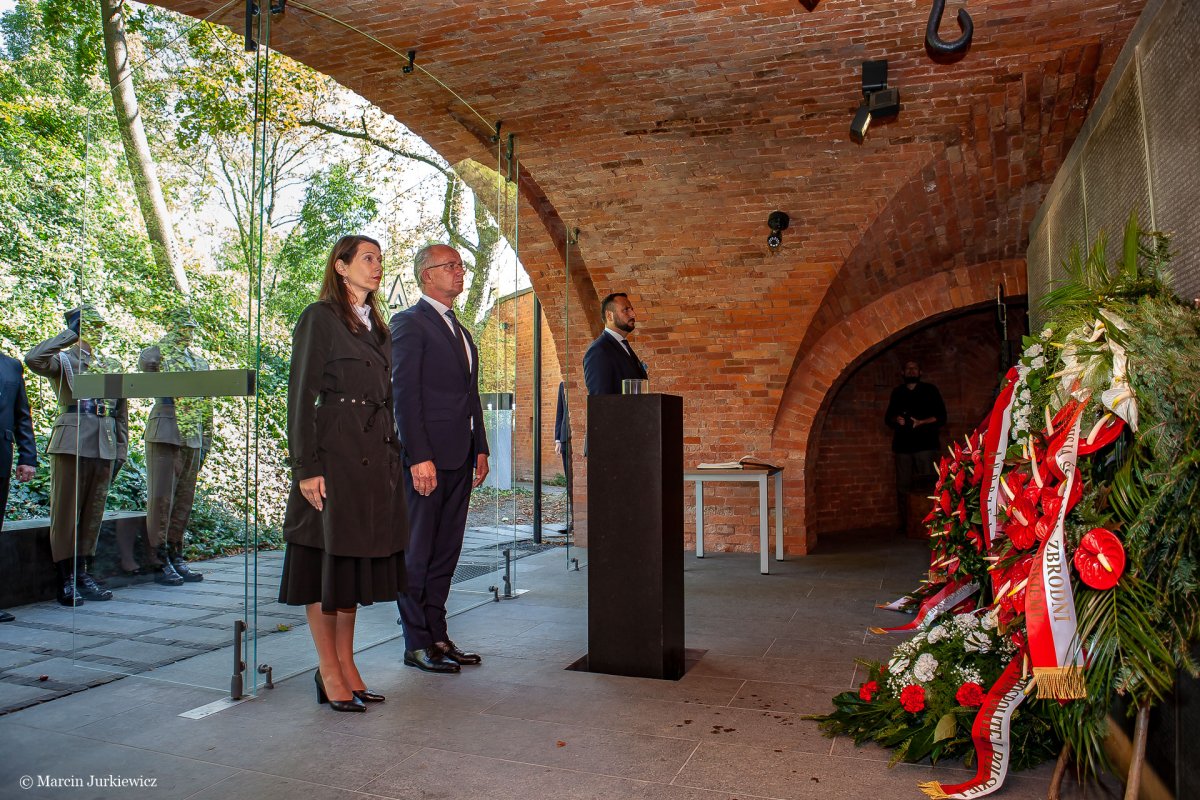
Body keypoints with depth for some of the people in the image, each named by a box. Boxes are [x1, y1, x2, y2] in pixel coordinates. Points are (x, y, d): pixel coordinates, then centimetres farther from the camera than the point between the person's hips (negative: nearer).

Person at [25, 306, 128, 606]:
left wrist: (121, 451, 13)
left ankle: (84, 573, 17)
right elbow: (33, 359, -20)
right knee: (66, 511, -1)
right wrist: (70, 334, -12)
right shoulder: (63, 360, 4)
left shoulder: (113, 367, 18)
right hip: (71, 443, -5)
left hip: (105, 447, 5)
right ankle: (67, 579, 5)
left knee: (94, 513, 8)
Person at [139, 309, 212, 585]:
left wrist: (206, 440, 16)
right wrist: (169, 341, -10)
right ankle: (159, 561, 2)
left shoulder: (199, 361, 20)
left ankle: (175, 557, 17)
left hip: (192, 437, 6)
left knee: (184, 499, 9)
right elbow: (146, 363, -24)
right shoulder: (158, 353, 3)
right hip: (165, 433, -6)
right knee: (161, 497, -4)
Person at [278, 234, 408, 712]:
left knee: (357, 559, 11)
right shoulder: (319, 318, -4)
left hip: (375, 457, 7)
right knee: (327, 559, 1)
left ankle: (346, 664, 20)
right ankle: (329, 670, 11)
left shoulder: (374, 325, 18)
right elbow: (301, 395, -10)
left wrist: (393, 455, 13)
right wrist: (306, 467, -16)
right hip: (334, 453, -7)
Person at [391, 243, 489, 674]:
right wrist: (419, 457, -19)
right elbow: (404, 393, -13)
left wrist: (480, 448, 14)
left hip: (460, 457, 8)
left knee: (446, 552, 12)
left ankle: (437, 635, 21)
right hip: (426, 456, -8)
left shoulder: (460, 331, 21)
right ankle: (417, 643, 10)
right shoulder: (409, 322, -5)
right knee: (418, 553, 1)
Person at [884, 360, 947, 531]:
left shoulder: (930, 390, 7)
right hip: (903, 446, 3)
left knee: (925, 486, -11)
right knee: (903, 486, 0)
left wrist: (921, 423, -14)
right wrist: (896, 420, -2)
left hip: (925, 445, -3)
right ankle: (905, 523, 6)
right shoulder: (897, 392, 17)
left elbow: (941, 417, 2)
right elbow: (888, 417, 21)